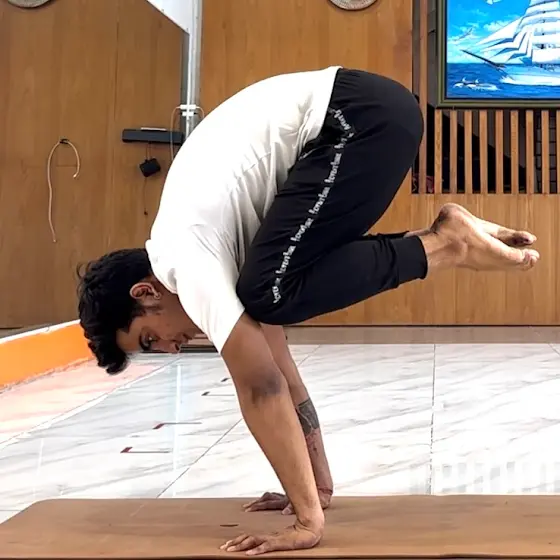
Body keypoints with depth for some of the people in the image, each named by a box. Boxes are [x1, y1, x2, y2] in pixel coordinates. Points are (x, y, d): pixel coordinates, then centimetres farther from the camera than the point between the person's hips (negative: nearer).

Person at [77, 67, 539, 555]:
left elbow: (260, 386, -13)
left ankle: (442, 246, -7)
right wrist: (320, 486, 23)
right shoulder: (211, 253, 18)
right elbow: (278, 366, 21)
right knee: (277, 291, 13)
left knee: (270, 294, -15)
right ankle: (447, 240, 11)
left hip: (362, 115, -9)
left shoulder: (181, 259, -8)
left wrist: (309, 519, -8)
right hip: (372, 115, 9)